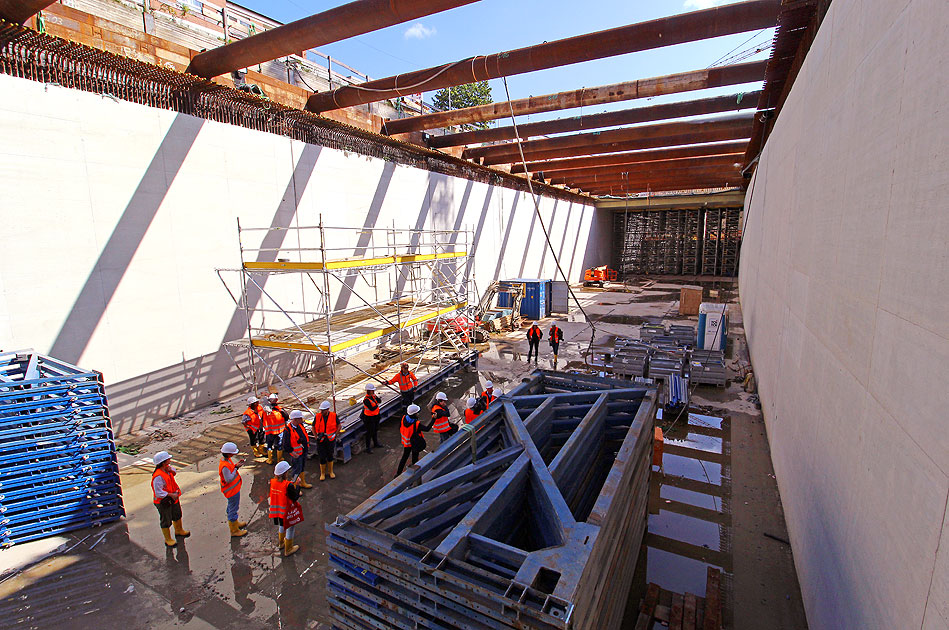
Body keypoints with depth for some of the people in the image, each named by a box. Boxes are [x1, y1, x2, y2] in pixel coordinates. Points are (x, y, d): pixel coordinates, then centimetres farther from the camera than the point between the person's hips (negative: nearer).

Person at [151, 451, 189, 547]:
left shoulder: (168, 468, -8)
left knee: (177, 515, 26)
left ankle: (179, 530, 49)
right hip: (163, 502, -8)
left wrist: (171, 470, -8)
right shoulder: (158, 476, -32)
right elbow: (158, 493, -31)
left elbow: (174, 473, 15)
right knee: (166, 521, 11)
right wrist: (171, 495, -22)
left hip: (173, 498, 9)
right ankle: (168, 539, 29)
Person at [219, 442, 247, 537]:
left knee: (232, 507, 28)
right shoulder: (224, 466, -32)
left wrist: (236, 464, -5)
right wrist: (236, 467, -29)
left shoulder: (228, 459, -3)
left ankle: (235, 523, 48)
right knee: (233, 509, 6)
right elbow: (228, 479, -30)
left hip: (234, 489, 10)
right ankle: (234, 530, 22)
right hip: (231, 491, -10)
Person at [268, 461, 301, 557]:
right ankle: (288, 550, 29)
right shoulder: (288, 485, -31)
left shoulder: (272, 482, -12)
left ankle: (281, 543, 53)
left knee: (281, 526, 31)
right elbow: (295, 498, -21)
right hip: (287, 511, -6)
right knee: (289, 528, 15)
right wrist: (297, 485, -13)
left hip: (276, 509, 7)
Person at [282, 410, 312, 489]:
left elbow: (305, 434, 17)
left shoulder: (300, 425, 0)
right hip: (297, 454, -7)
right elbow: (286, 445, -19)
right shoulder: (287, 430, -23)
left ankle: (303, 483, 40)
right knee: (297, 471, 6)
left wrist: (307, 444, 11)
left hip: (304, 451, 7)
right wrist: (293, 454, -20)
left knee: (302, 468, 23)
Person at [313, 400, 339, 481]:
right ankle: (322, 473, 24)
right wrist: (316, 437, -6)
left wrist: (335, 435, -4)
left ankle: (331, 472, 32)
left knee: (330, 456, 13)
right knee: (322, 457, 4)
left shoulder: (333, 416, -9)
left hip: (330, 440, 0)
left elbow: (339, 425, 3)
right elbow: (313, 428, 5)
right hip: (321, 441, 0)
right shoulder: (317, 416, -7)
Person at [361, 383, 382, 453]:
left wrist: (376, 397, -23)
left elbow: (379, 401, -7)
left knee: (375, 430, 23)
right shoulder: (366, 400, -26)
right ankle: (368, 447, 12)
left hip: (376, 416, 8)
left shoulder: (373, 395, -1)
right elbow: (372, 408, -31)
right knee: (370, 432, 0)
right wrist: (377, 404, -16)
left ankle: (376, 443, 41)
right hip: (369, 418, -8)